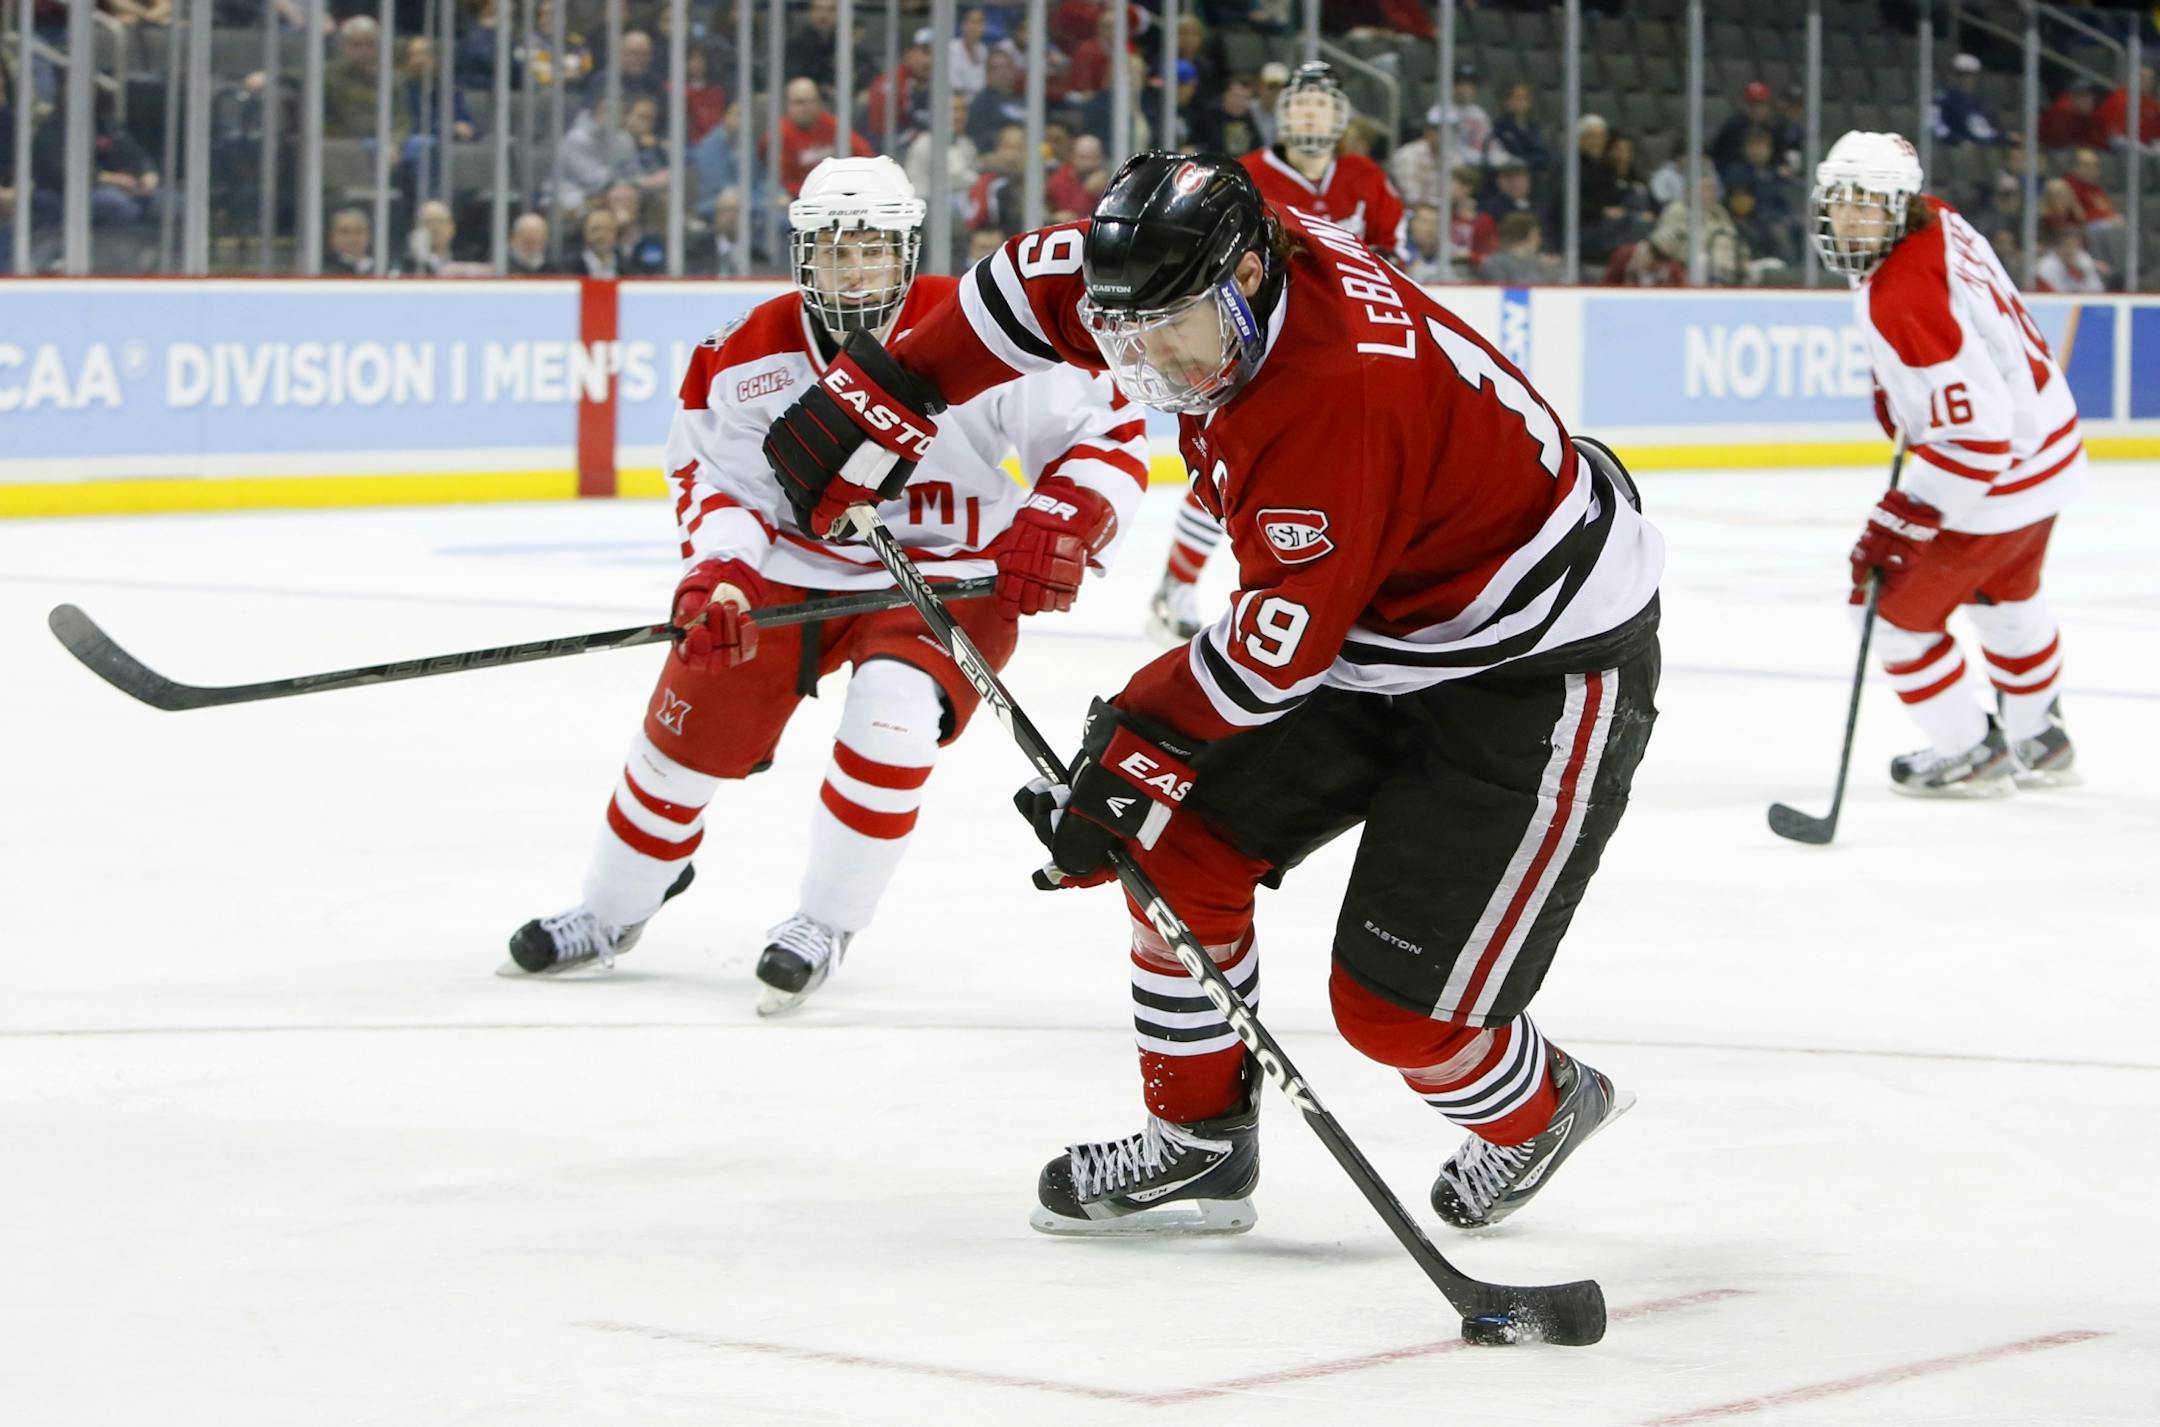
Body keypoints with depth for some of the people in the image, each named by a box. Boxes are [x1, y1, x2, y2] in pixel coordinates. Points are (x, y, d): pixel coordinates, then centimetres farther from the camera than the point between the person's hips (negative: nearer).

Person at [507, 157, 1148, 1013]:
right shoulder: (749, 359, -9)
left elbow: (1107, 430, -16)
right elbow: (715, 477, 0)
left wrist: (1062, 524, -31)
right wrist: (717, 574, -18)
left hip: (944, 575, -3)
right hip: (794, 567, 3)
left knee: (892, 714, -30)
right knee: (692, 725, 3)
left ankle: (825, 923, -9)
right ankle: (611, 914, 29)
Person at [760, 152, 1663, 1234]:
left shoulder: (1341, 384, -33)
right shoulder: (1206, 281, -7)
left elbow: (1281, 640, -29)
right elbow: (1035, 287, 10)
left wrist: (1140, 740, -20)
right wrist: (880, 402, 5)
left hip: (1546, 666, -9)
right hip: (1380, 635, 9)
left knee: (1398, 1004, -10)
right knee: (1182, 841, 5)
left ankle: (1540, 1112, 21)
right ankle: (1199, 1142, 19)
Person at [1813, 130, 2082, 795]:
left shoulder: (1900, 298, -33)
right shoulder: (1938, 220, -6)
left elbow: (1975, 430, -34)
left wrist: (1901, 522, -31)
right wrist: (1899, 383, 20)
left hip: (1999, 481, -10)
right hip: (2050, 445, 10)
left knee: (1899, 609, 5)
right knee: (2005, 595, 31)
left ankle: (1969, 753, 20)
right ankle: (2038, 739, 48)